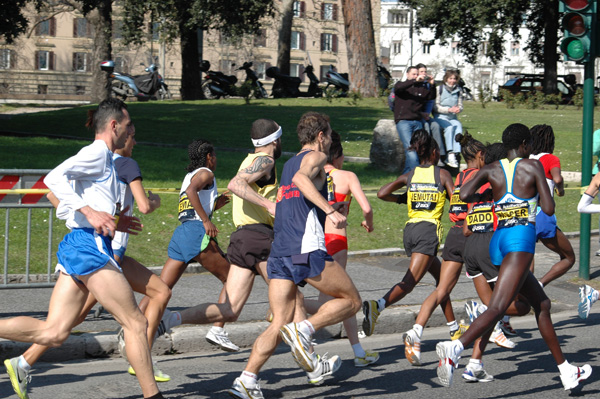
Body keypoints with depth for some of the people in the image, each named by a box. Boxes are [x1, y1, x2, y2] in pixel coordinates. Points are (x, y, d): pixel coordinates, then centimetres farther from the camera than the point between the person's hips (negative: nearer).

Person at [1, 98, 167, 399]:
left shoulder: (101, 158, 23)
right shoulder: (97, 152, -5)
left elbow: (63, 210, 26)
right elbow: (54, 177, -20)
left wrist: (112, 222, 25)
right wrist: (90, 212, -27)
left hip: (75, 247, 9)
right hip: (90, 246, -9)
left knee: (52, 333, -1)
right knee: (135, 323, -2)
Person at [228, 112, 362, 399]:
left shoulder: (288, 164, 28)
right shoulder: (316, 156, 4)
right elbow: (301, 178, -19)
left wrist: (328, 210, 43)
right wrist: (330, 210, -26)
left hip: (279, 252, 7)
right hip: (307, 248, -7)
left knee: (280, 324, 5)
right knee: (351, 301, 7)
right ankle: (303, 329, -14)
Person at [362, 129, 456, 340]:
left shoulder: (410, 175, 12)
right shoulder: (442, 174, 3)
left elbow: (382, 193, 6)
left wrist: (401, 199, 24)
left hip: (410, 229, 6)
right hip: (429, 230, -6)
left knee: (441, 277, 21)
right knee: (409, 281, -16)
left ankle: (454, 327, 24)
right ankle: (377, 305, -40)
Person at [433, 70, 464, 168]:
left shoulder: (458, 90, 12)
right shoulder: (440, 89, 0)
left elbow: (460, 106, 16)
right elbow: (435, 106, -5)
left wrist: (458, 109, -9)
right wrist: (449, 109, -16)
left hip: (453, 117, 4)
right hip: (440, 117, -4)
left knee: (458, 126, -29)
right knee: (449, 127, -33)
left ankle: (455, 153, -37)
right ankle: (450, 154, -41)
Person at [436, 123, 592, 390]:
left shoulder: (491, 170, 11)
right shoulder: (532, 166, 0)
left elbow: (464, 195, -4)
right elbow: (549, 209, -5)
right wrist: (543, 193, 17)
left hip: (498, 240, 7)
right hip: (521, 239, -7)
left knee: (542, 304, 19)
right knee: (497, 308, -20)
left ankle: (566, 372, 23)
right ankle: (454, 348, -43)